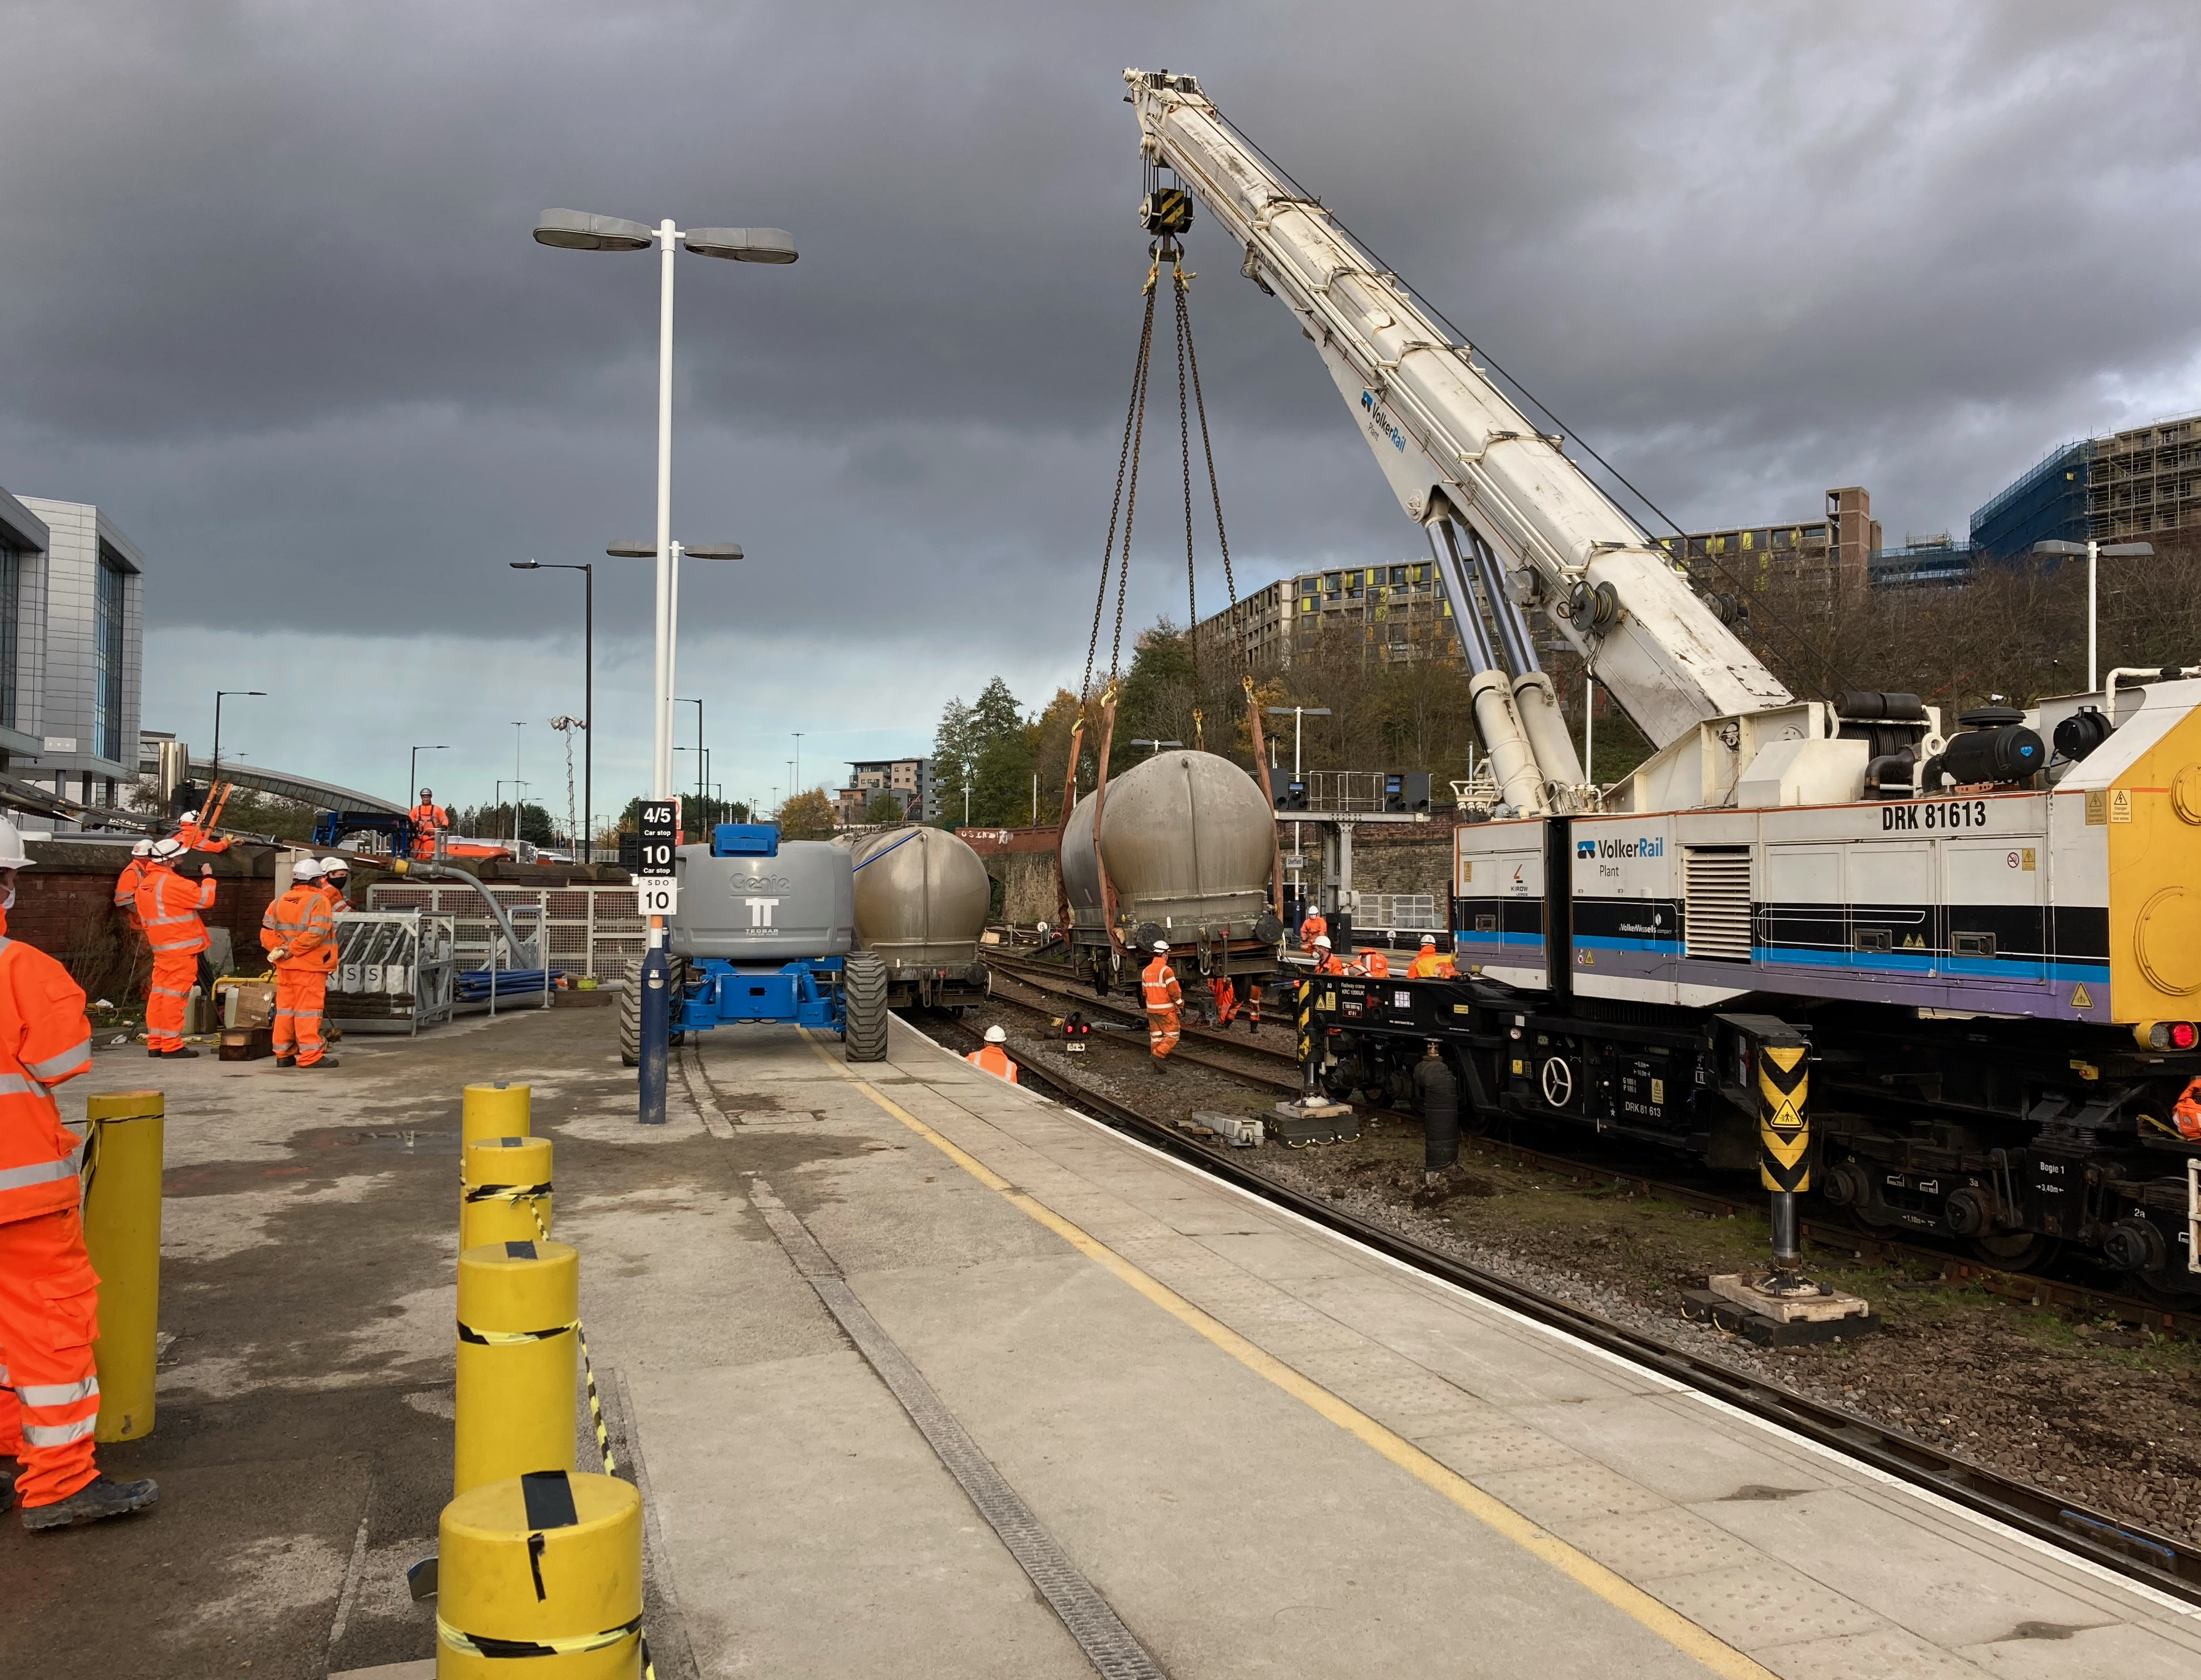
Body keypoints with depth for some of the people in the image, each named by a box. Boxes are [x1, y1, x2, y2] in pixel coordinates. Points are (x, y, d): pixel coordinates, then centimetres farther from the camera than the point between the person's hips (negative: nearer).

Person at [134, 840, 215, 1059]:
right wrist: (207, 877, -1)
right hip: (181, 948, -9)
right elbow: (205, 899, -15)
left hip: (161, 948, 9)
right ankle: (172, 1045, -5)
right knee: (175, 995, -6)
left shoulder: (145, 885, 11)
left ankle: (155, 1043, 14)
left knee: (159, 993, 10)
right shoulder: (172, 883, -17)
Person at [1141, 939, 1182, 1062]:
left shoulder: (1146, 971, 7)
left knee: (1156, 1036, 11)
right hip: (1166, 1009, -7)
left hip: (1151, 1009, 7)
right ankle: (1159, 1055, -15)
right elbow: (1174, 990, -15)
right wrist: (1180, 1003, 2)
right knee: (1172, 1035, 0)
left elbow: (1145, 990, 12)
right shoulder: (1166, 970, -15)